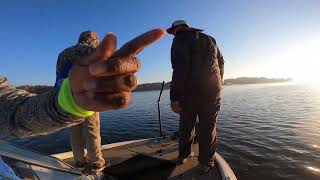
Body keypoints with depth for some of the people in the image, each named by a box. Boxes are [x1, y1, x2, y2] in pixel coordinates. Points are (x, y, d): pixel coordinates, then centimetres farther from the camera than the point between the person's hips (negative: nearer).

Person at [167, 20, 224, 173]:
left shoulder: (180, 39, -3)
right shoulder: (209, 39, 17)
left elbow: (179, 69, -19)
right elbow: (221, 62, 24)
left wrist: (174, 97, -22)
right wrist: (219, 79, 40)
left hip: (190, 90, -4)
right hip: (213, 89, 4)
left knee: (186, 124, 13)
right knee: (208, 127, 9)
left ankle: (183, 155, 28)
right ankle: (206, 163, 17)